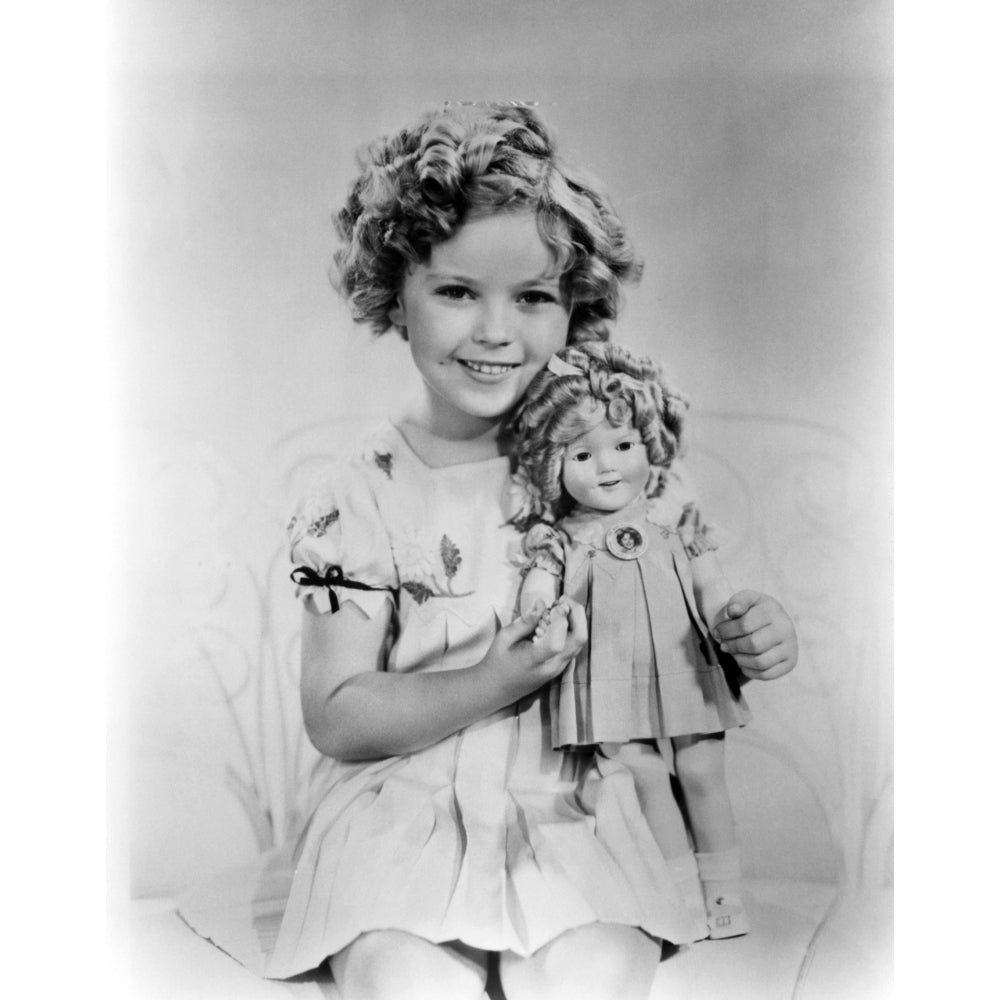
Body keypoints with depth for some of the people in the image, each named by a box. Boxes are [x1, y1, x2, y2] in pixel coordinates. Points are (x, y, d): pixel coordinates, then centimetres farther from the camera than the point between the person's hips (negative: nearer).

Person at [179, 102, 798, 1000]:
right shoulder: (363, 499, -8)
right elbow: (336, 717, -8)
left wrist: (749, 629, -7)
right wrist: (495, 684, -20)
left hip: (569, 817, 2)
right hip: (405, 821, -1)